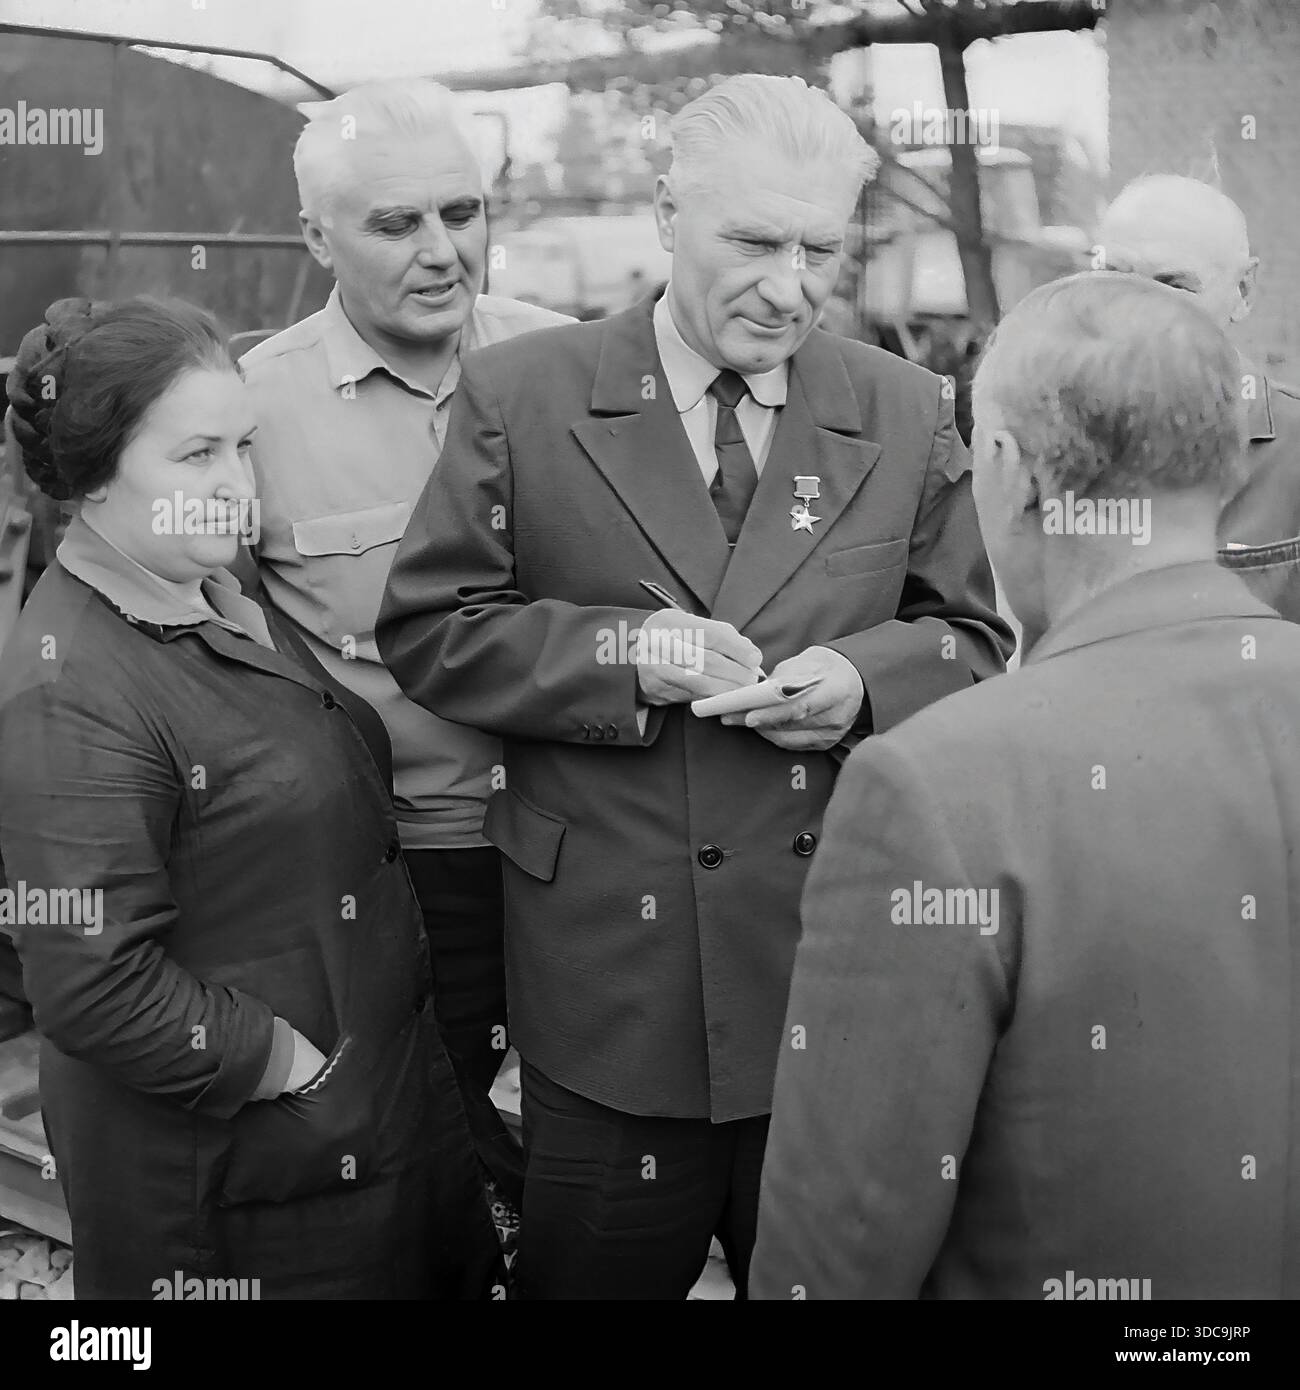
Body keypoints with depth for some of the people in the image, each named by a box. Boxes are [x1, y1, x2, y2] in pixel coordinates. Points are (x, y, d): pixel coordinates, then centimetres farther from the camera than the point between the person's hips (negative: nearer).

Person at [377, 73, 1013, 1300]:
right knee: (596, 1271, 15)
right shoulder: (519, 397, -2)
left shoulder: (906, 413, 4)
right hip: (608, 980, -1)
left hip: (841, 968, 2)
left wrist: (864, 677, -12)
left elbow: (971, 639, 10)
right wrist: (619, 654, -17)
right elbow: (425, 631, -2)